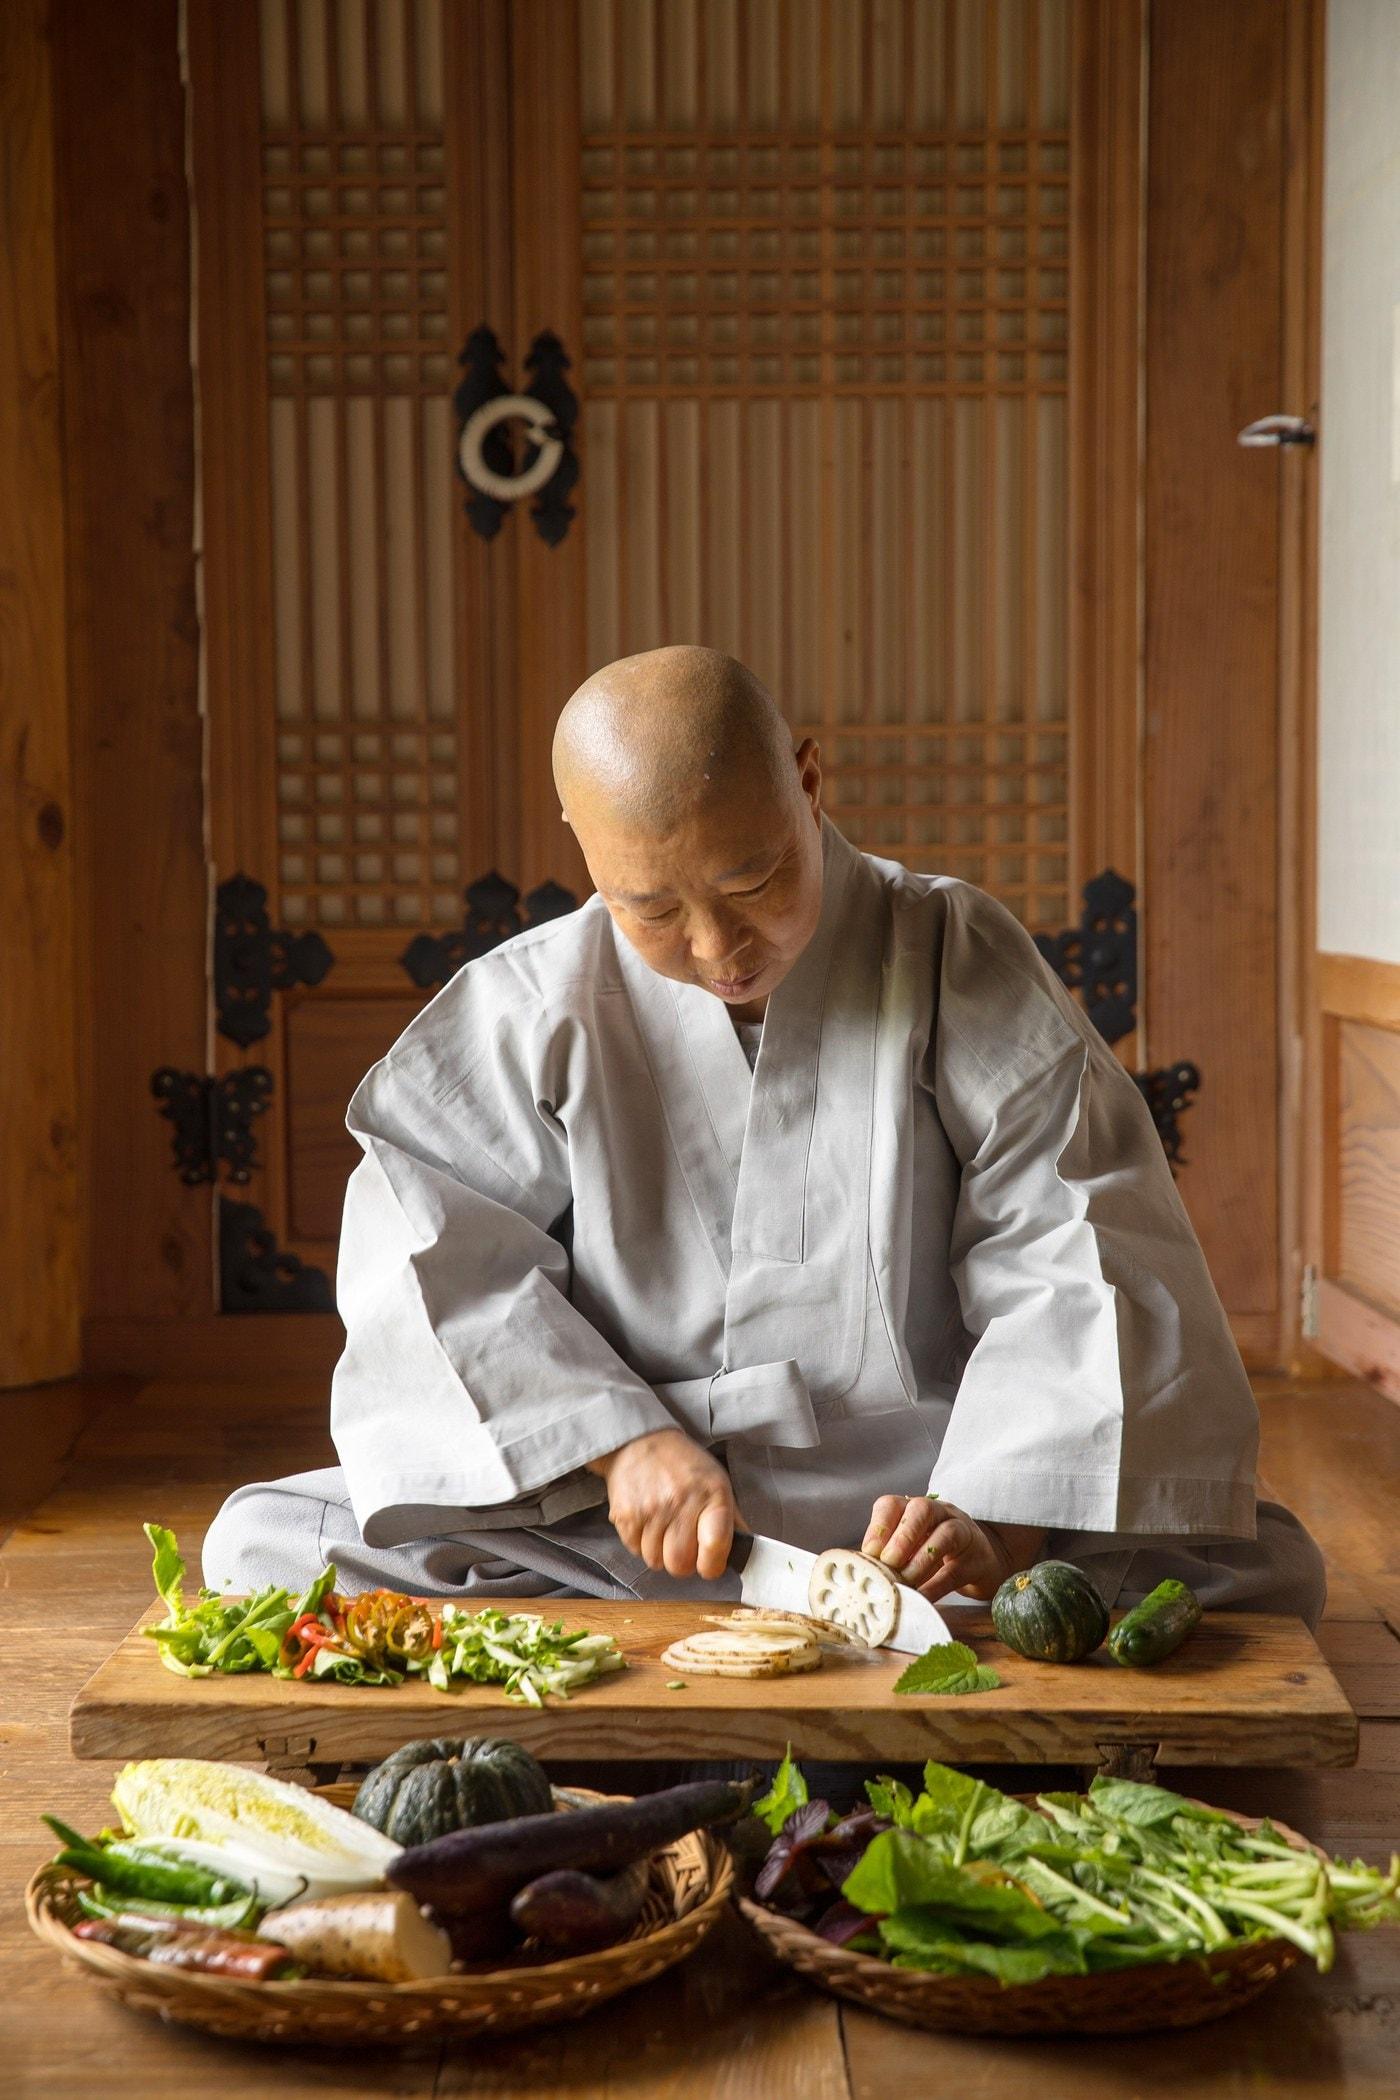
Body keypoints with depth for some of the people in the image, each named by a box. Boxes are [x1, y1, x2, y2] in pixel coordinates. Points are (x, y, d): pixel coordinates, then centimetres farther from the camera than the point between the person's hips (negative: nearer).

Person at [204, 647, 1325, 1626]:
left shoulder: (960, 967, -3)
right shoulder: (534, 1006, 0)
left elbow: (1076, 1269, -9)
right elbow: (435, 1257, -5)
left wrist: (999, 1524, -23)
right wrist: (616, 1440, -19)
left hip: (910, 1497, 0)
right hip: (612, 1519, 1)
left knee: (1259, 1568, -24)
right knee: (264, 1543, -19)